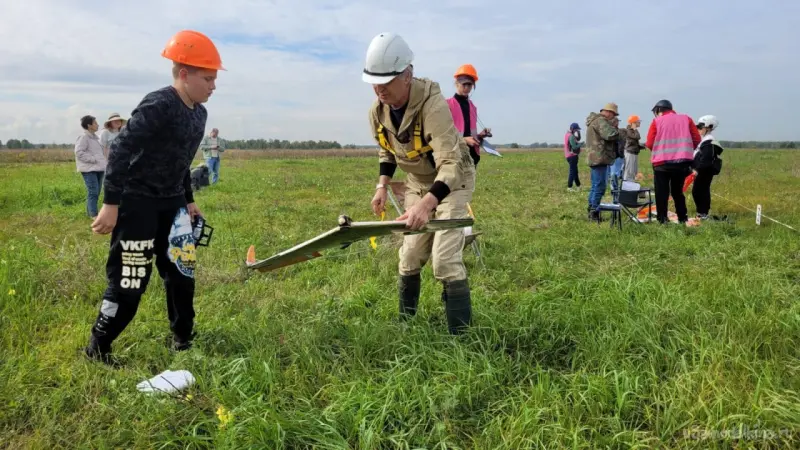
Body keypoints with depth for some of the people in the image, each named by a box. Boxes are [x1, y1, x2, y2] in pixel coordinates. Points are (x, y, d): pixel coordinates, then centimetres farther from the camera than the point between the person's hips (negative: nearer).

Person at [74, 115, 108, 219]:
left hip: (98, 168, 9)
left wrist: (103, 162, 12)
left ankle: (90, 212, 19)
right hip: (89, 170, -9)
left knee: (96, 192, 10)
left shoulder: (94, 137, 19)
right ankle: (94, 214, -9)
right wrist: (93, 159, -18)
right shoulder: (83, 137, -9)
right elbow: (79, 153, -17)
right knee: (93, 192, -11)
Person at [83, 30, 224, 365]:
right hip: (138, 201, -8)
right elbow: (120, 149, -24)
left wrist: (188, 200, 19)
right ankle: (97, 347, 13)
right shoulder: (158, 106, -22)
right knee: (130, 278, -5)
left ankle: (182, 337, 26)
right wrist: (111, 203, -26)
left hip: (171, 202, 8)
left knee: (181, 269, 11)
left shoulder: (199, 113, 6)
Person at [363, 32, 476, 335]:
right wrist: (382, 186, -3)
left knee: (445, 260, -17)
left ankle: (461, 334, -7)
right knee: (410, 257, 10)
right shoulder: (377, 111, -11)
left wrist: (428, 203, -56)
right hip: (417, 184, 7)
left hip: (452, 182, -6)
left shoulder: (432, 104, -34)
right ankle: (404, 322, 28)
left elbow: (450, 164, -42)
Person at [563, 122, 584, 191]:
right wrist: (581, 144, -9)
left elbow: (578, 139, 18)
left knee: (575, 171, 17)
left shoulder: (567, 134, 11)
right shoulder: (571, 136, -18)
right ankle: (569, 187, -7)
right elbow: (574, 147, -24)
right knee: (572, 172, -7)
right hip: (572, 156, -10)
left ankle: (578, 186, 26)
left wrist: (578, 133, 3)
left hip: (569, 155, 10)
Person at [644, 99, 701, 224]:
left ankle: (662, 220, 2)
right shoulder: (686, 118, 8)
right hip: (682, 162, 3)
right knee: (678, 191, 17)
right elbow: (697, 139, 4)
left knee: (662, 193, 5)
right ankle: (683, 219, 17)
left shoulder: (657, 121, 0)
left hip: (662, 162, -3)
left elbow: (649, 144, -6)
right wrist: (685, 150, 19)